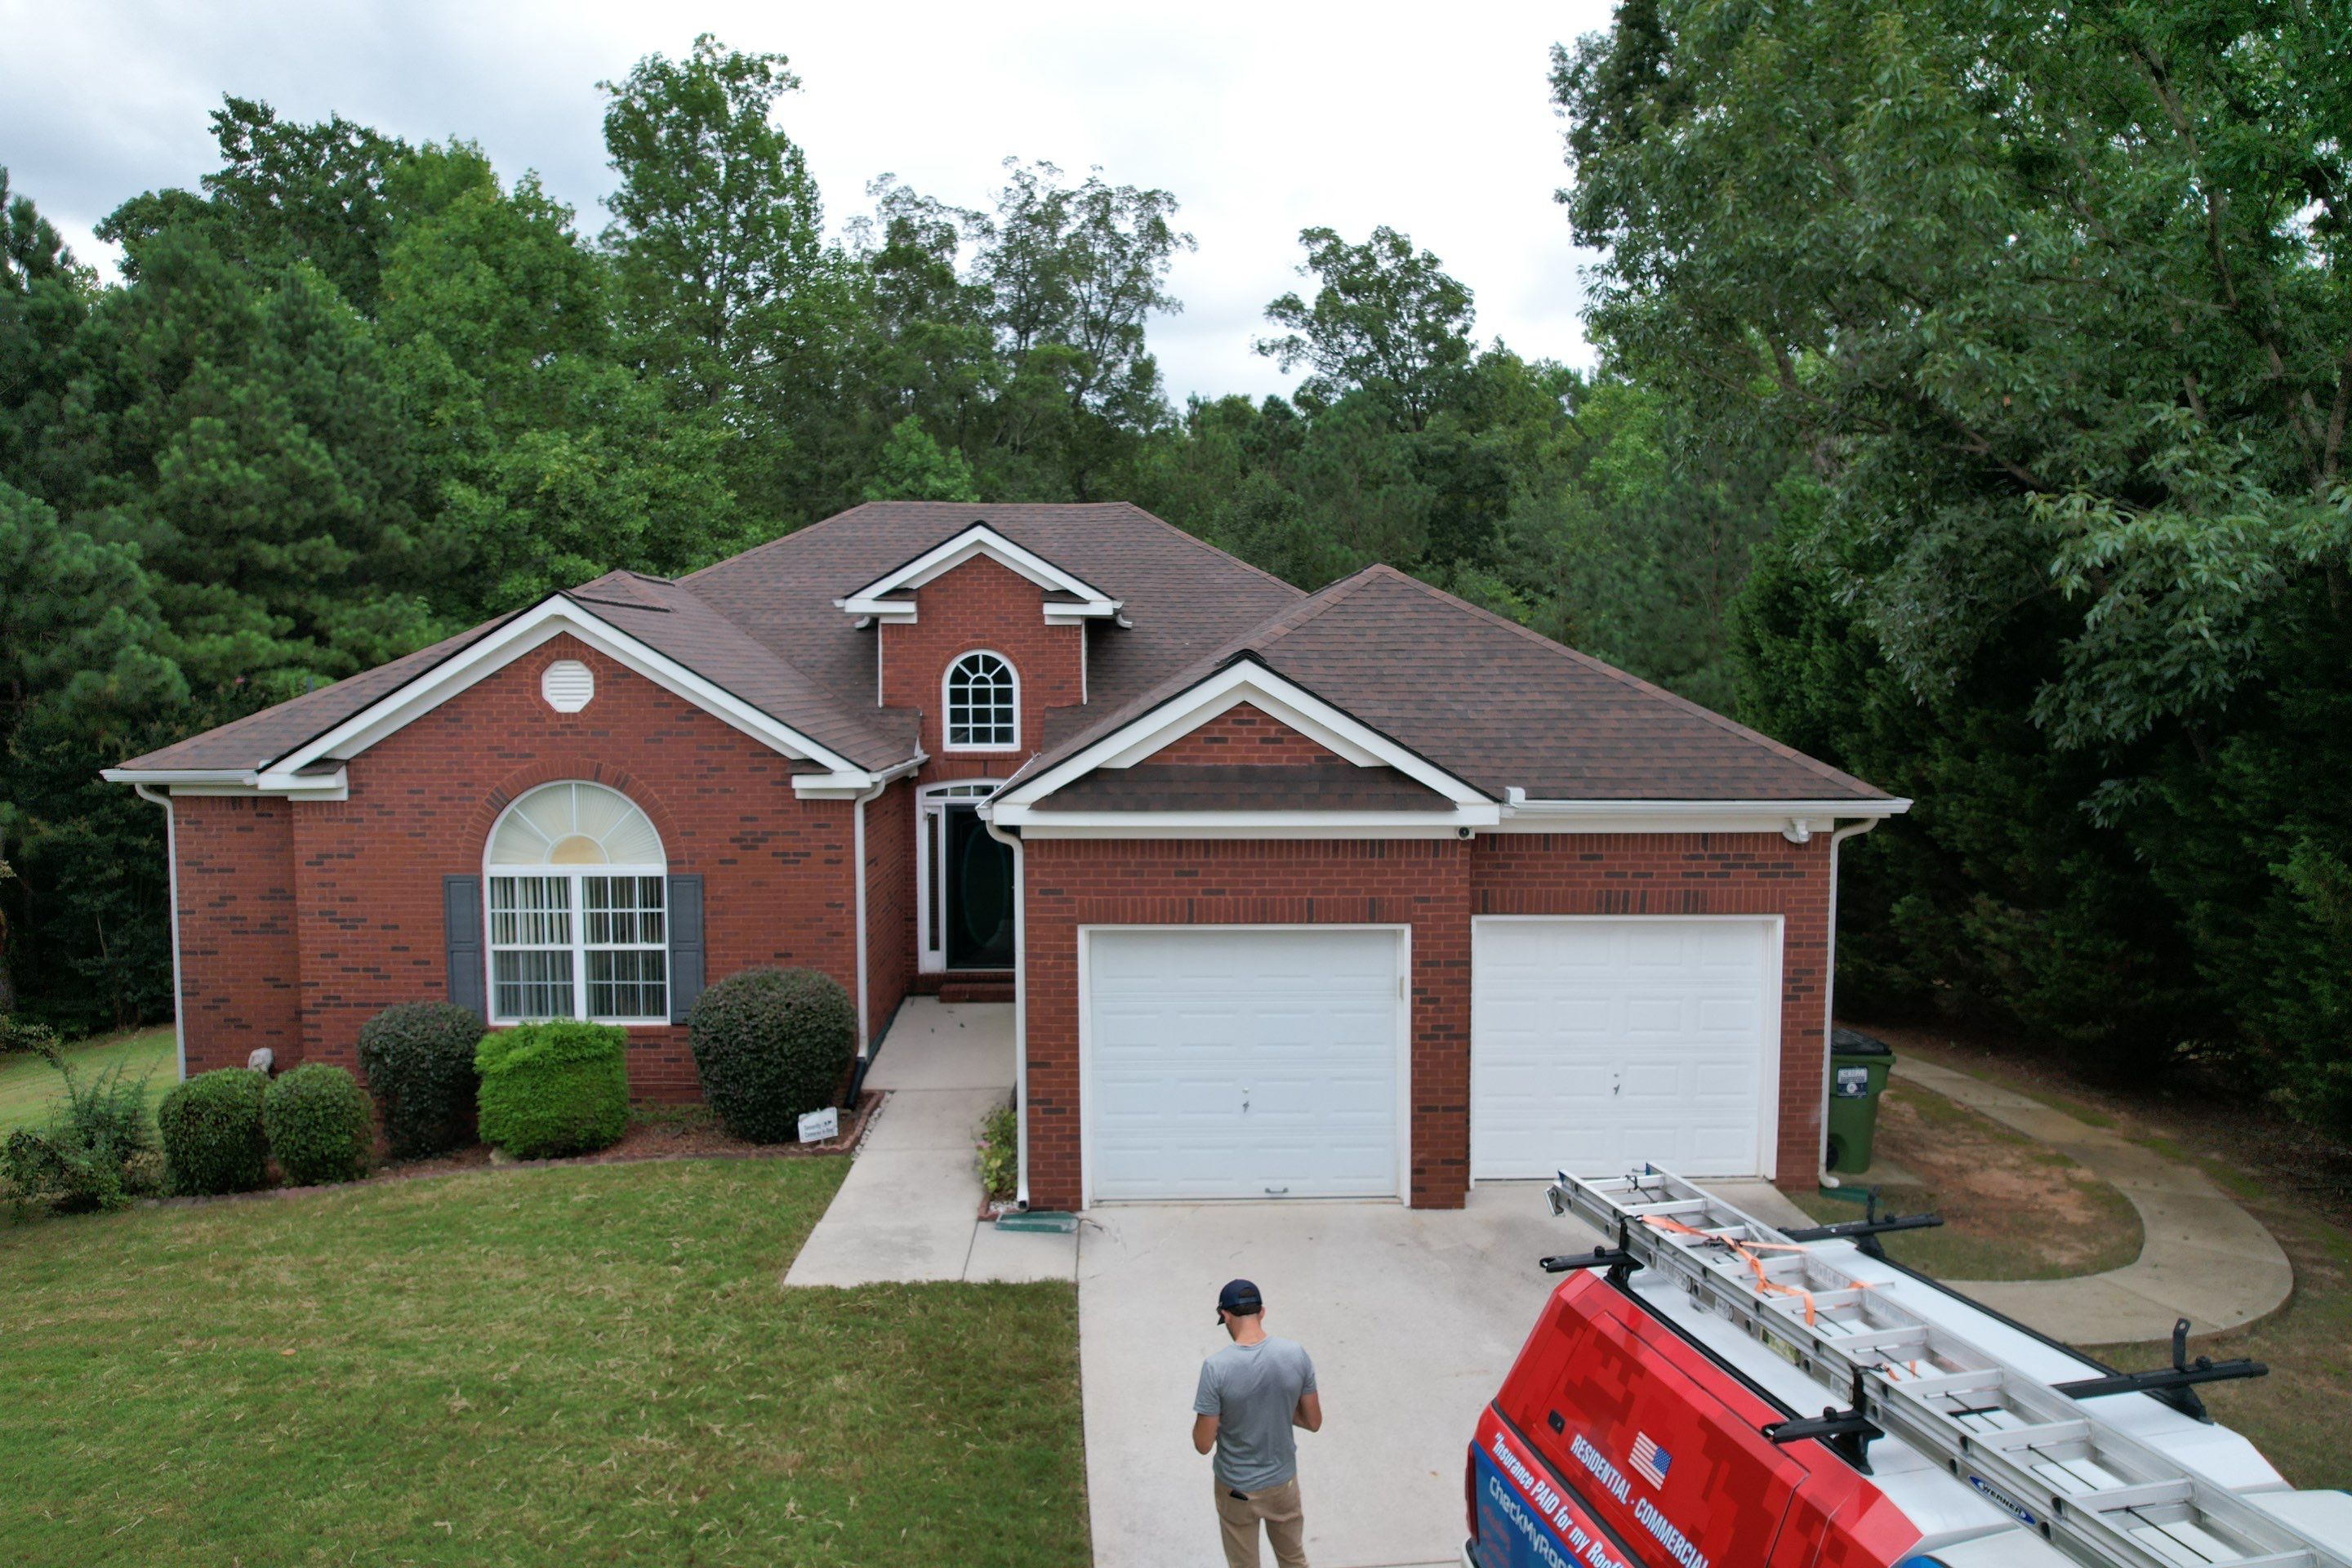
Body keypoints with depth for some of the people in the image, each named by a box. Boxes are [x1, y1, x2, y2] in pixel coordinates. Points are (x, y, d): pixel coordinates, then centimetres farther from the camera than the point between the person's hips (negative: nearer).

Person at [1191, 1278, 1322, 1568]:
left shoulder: (1216, 1367, -26)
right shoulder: (1296, 1355, -15)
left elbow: (1203, 1444, -18)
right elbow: (1313, 1422, -4)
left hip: (1236, 1488, -3)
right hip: (1283, 1480, 3)